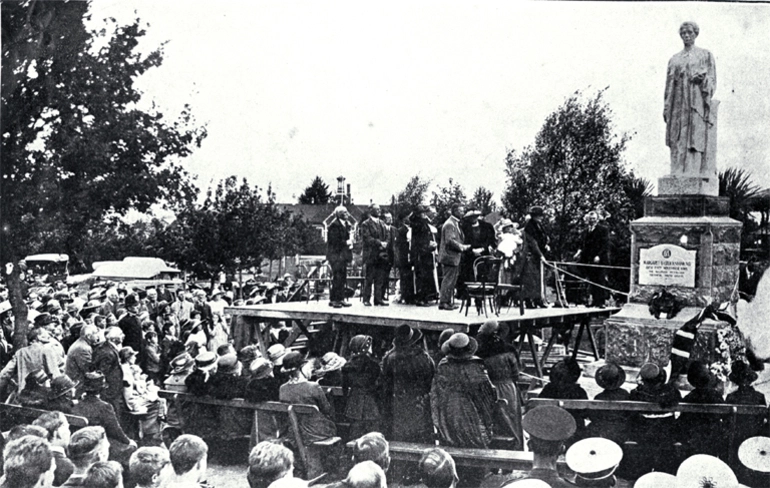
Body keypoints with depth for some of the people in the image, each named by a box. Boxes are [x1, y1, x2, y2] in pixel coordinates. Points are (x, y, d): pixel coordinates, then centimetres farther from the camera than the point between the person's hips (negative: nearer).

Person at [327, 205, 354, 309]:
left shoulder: (346, 225, 17)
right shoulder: (334, 225, -12)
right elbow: (333, 241, -18)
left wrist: (350, 243, 4)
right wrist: (346, 243, -15)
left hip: (343, 255, 9)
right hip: (336, 255, -9)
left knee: (343, 278, 9)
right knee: (337, 277, -10)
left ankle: (340, 299, 15)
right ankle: (333, 300, -6)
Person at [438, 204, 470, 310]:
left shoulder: (456, 223, 18)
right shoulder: (449, 224, -16)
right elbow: (450, 241, -23)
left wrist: (464, 246, 10)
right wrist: (463, 247, -17)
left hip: (454, 257, 10)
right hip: (449, 257, -10)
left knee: (451, 281, 14)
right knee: (448, 280, -7)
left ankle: (449, 302, 20)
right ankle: (443, 302, -3)